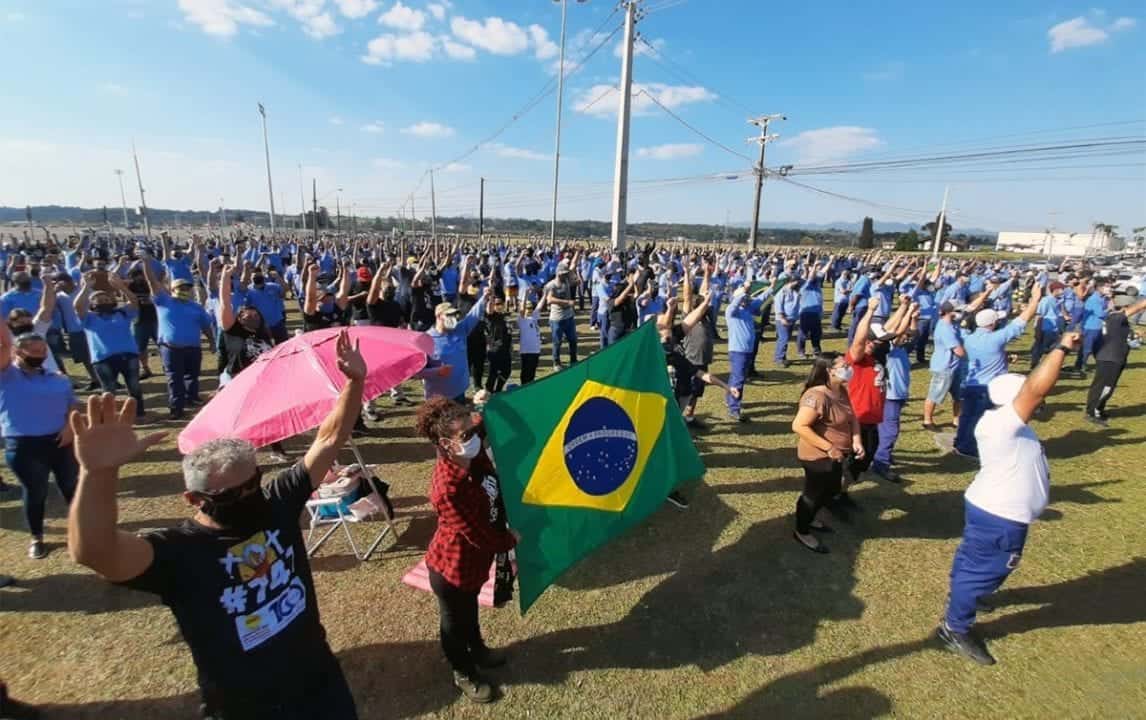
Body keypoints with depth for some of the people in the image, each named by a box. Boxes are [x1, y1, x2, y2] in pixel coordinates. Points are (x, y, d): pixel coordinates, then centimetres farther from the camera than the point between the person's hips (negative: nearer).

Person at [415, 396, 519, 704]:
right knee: (455, 621, 22)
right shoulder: (448, 488, -37)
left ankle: (477, 649, 58)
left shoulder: (477, 458, -16)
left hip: (474, 560, 7)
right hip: (452, 567, -6)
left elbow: (497, 491, 3)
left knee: (470, 609, 32)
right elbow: (479, 536, -29)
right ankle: (463, 673, 47)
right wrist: (514, 539, -15)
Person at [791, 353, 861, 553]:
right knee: (814, 493, 9)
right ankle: (801, 531, 31)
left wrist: (856, 439, -7)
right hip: (819, 457, -9)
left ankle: (809, 519, 48)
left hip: (835, 456, 9)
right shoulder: (817, 396, -29)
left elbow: (852, 417, 11)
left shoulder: (842, 391, 1)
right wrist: (828, 448, -29)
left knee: (830, 491, 25)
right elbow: (799, 426, -32)